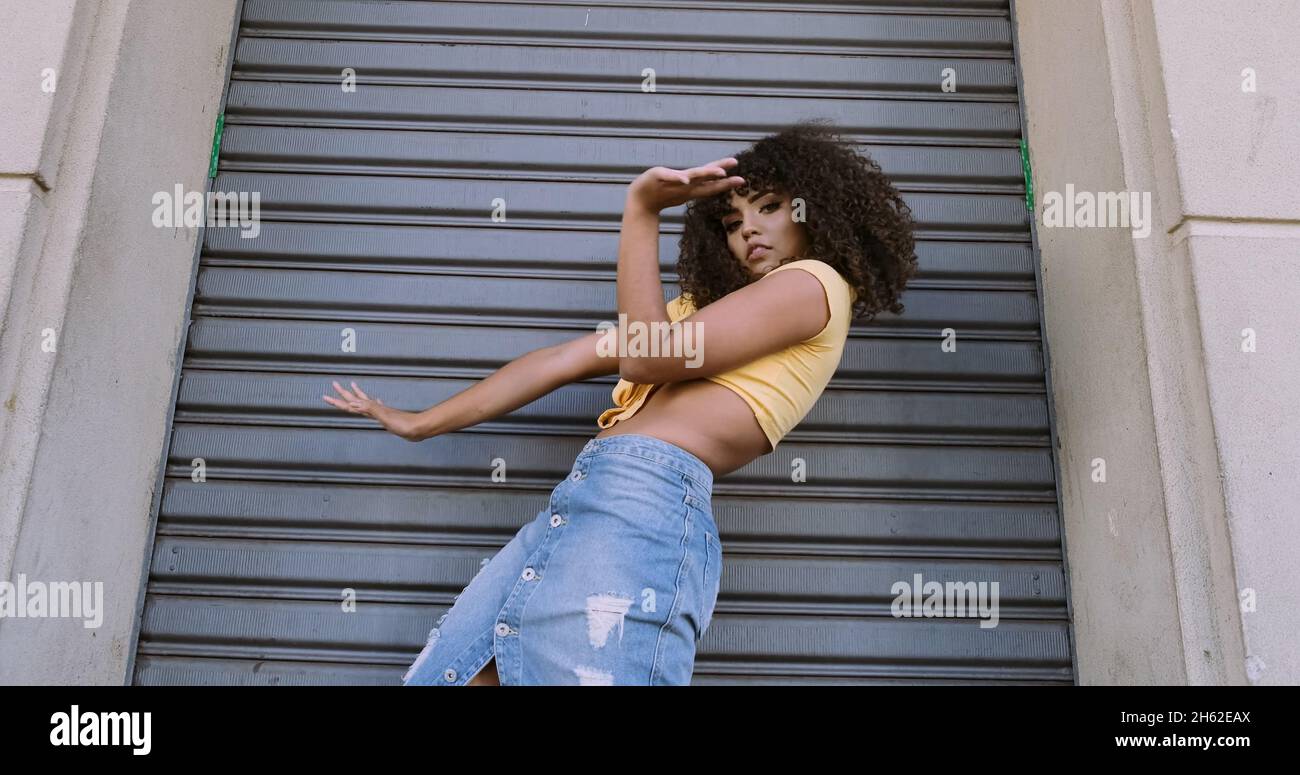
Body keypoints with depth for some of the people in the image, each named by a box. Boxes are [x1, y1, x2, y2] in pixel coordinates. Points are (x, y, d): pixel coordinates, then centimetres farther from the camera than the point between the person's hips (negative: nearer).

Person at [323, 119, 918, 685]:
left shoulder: (816, 282, 6)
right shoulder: (702, 305, 31)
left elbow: (644, 358, -6)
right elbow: (563, 360, 26)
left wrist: (641, 212, -1)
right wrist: (420, 424, 25)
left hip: (645, 505, -8)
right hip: (579, 506, 9)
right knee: (434, 676, 4)